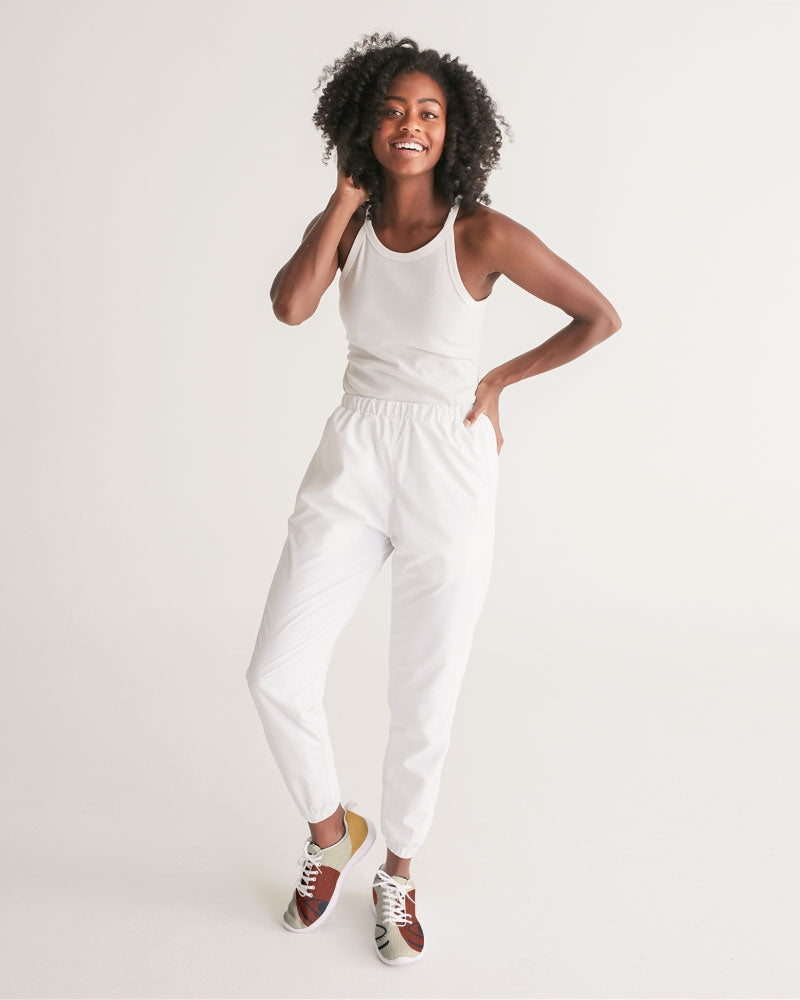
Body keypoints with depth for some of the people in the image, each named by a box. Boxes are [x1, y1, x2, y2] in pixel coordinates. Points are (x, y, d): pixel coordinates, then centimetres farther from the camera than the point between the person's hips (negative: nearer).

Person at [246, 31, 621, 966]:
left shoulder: (483, 233, -10)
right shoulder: (350, 221, 3)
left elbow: (600, 318, -3)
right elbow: (290, 305, -17)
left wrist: (499, 379, -1)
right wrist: (346, 194, -9)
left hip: (447, 474, -3)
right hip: (353, 463, 3)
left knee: (423, 705, 7)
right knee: (277, 675, -2)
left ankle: (398, 873, 34)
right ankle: (330, 830, 28)